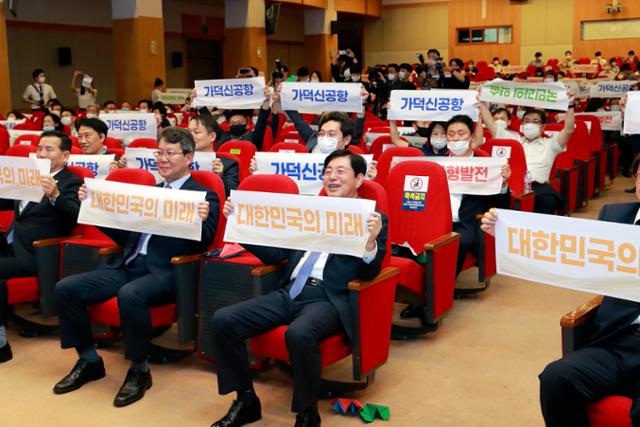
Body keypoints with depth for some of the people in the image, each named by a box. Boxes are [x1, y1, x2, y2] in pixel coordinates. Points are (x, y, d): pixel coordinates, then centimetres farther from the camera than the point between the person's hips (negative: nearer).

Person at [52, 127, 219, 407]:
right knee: (65, 289, -9)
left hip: (163, 271, -7)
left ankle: (139, 370, -15)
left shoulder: (204, 196, 2)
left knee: (129, 295, -37)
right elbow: (124, 236, 22)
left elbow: (202, 245, -8)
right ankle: (89, 361, 7)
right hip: (127, 265, 7)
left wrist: (201, 221, -29)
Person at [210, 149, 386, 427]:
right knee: (222, 320, -12)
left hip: (329, 299, -5)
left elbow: (368, 274, -5)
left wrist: (371, 239, -25)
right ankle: (246, 400, 4)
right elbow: (273, 255, 20)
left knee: (299, 334, -37)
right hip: (289, 293, 6)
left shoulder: (374, 219, 7)